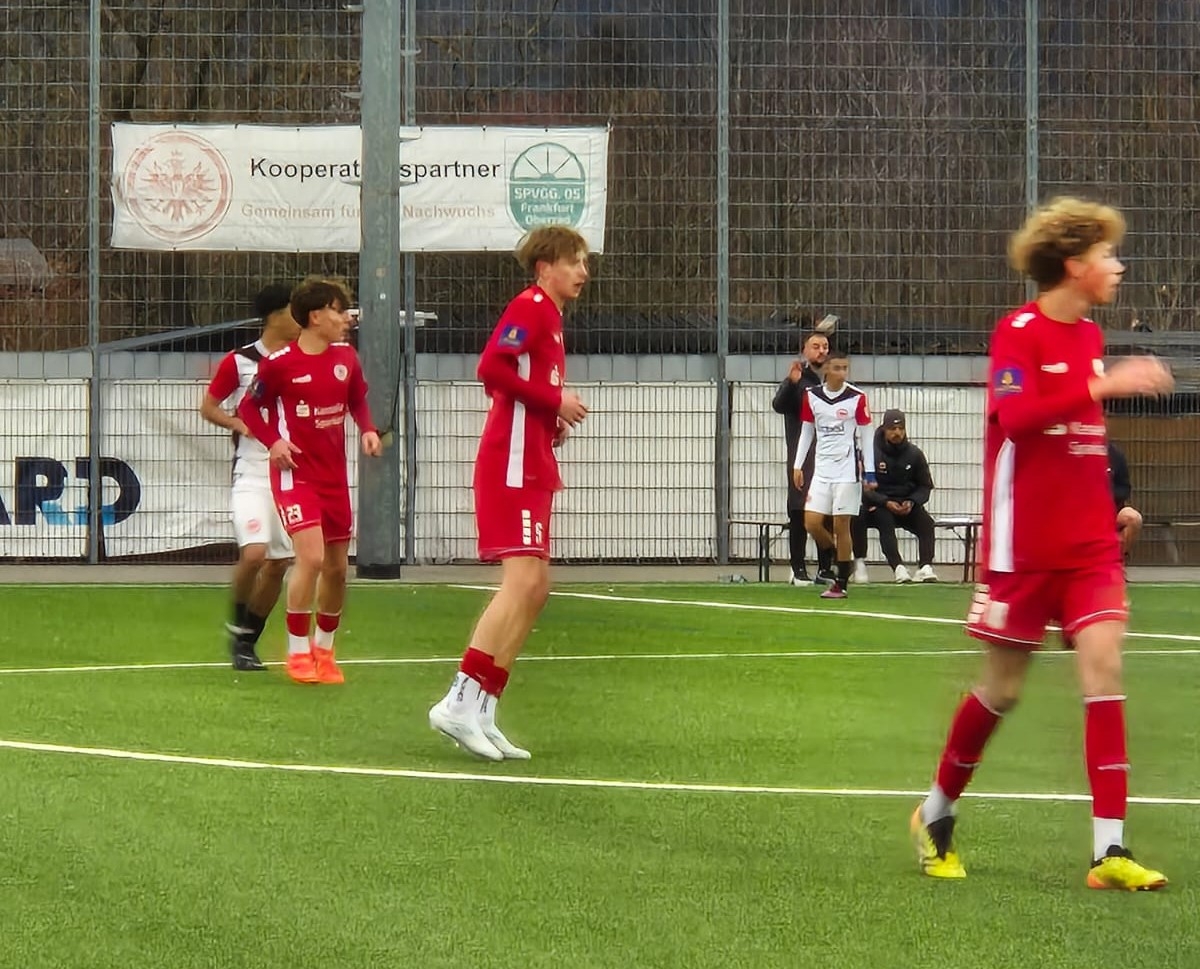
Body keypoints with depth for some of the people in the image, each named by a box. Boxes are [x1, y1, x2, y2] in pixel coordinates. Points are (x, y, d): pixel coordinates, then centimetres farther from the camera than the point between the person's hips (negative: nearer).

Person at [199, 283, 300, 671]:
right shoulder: (238, 362, -6)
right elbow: (208, 408, 2)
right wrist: (241, 425, -15)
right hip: (252, 474, -4)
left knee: (279, 564, 5)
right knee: (254, 553, -20)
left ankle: (247, 641, 20)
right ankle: (238, 626, 5)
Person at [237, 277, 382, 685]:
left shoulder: (346, 357, 3)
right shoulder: (278, 364, -12)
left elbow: (357, 400, 18)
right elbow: (249, 407, 0)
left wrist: (368, 430, -1)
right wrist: (273, 441, -15)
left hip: (334, 475, 6)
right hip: (295, 472, -6)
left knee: (337, 566, 10)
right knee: (311, 557, -20)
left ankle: (324, 648, 30)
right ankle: (298, 652, -6)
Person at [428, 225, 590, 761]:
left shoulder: (549, 316, 21)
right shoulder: (530, 306, -8)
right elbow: (492, 367, -21)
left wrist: (554, 421, 8)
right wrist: (555, 400, -16)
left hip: (531, 469, 10)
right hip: (512, 465, -10)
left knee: (533, 588, 8)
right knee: (523, 580, -17)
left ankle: (482, 715, 7)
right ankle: (460, 703, -20)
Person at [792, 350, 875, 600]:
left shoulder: (857, 398, -4)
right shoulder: (811, 397, 4)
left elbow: (865, 436, 0)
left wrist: (870, 473, -3)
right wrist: (797, 466, 8)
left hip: (847, 469, -3)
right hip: (822, 469, 3)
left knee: (841, 526, -4)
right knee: (812, 523, -6)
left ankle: (841, 584, 3)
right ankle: (839, 562, 18)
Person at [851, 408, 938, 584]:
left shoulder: (914, 454, 3)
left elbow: (925, 486, 9)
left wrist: (911, 502, -11)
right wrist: (886, 503, -21)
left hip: (907, 504, 3)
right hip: (878, 504, -3)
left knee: (926, 523, -24)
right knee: (885, 522, -33)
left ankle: (925, 567, -33)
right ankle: (898, 568, -43)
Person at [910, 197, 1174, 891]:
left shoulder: (1090, 336, 11)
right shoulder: (1018, 333, -11)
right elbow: (1014, 416, -27)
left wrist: (1112, 504, 15)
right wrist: (1102, 387, -34)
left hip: (1090, 542, 5)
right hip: (1024, 543, -5)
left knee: (1103, 663, -10)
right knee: (1004, 687, 3)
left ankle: (1110, 849, -14)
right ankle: (938, 813, 27)